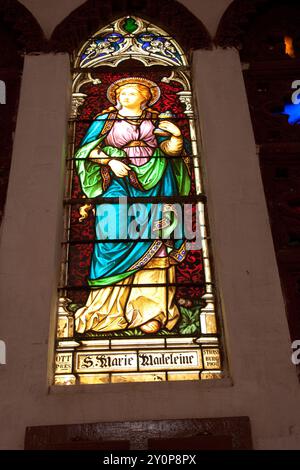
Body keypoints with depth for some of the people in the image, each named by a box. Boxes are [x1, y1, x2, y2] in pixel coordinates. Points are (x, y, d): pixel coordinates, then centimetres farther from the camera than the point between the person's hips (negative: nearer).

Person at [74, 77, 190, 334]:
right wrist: (111, 161, -12)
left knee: (153, 243, -6)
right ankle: (109, 310, -4)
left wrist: (176, 134, -8)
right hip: (119, 181, -2)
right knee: (117, 241, -13)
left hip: (154, 182, 2)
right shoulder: (106, 119, 11)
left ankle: (152, 311, -2)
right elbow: (89, 149, 3)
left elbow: (171, 149, 12)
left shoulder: (156, 120, 16)